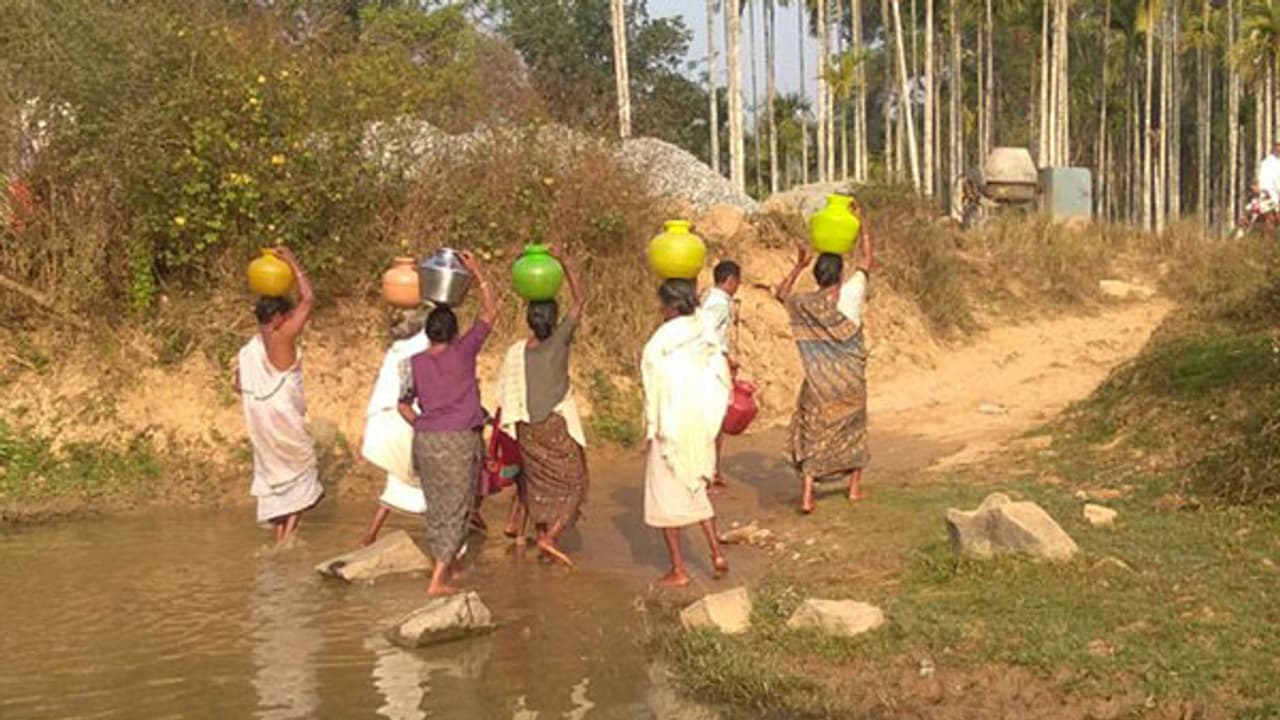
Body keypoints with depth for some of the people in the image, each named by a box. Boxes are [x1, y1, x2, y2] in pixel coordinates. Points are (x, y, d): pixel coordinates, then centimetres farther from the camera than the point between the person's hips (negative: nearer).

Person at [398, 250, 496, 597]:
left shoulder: (415, 363, 3)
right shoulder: (463, 351, -6)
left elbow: (404, 405, 8)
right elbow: (490, 313, 1)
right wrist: (477, 273, 4)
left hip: (425, 441, 4)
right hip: (461, 440, -4)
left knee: (436, 507, 18)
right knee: (456, 510, 1)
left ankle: (448, 564, 34)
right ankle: (438, 580, -5)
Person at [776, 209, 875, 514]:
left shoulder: (805, 303, -6)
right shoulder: (851, 294, -9)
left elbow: (781, 293, 16)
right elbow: (865, 259, 4)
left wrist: (799, 265, 13)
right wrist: (862, 225, 11)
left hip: (820, 379, 0)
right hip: (851, 376, 0)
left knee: (814, 434, 4)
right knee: (854, 427, 20)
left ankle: (807, 496, -7)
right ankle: (854, 486, 29)